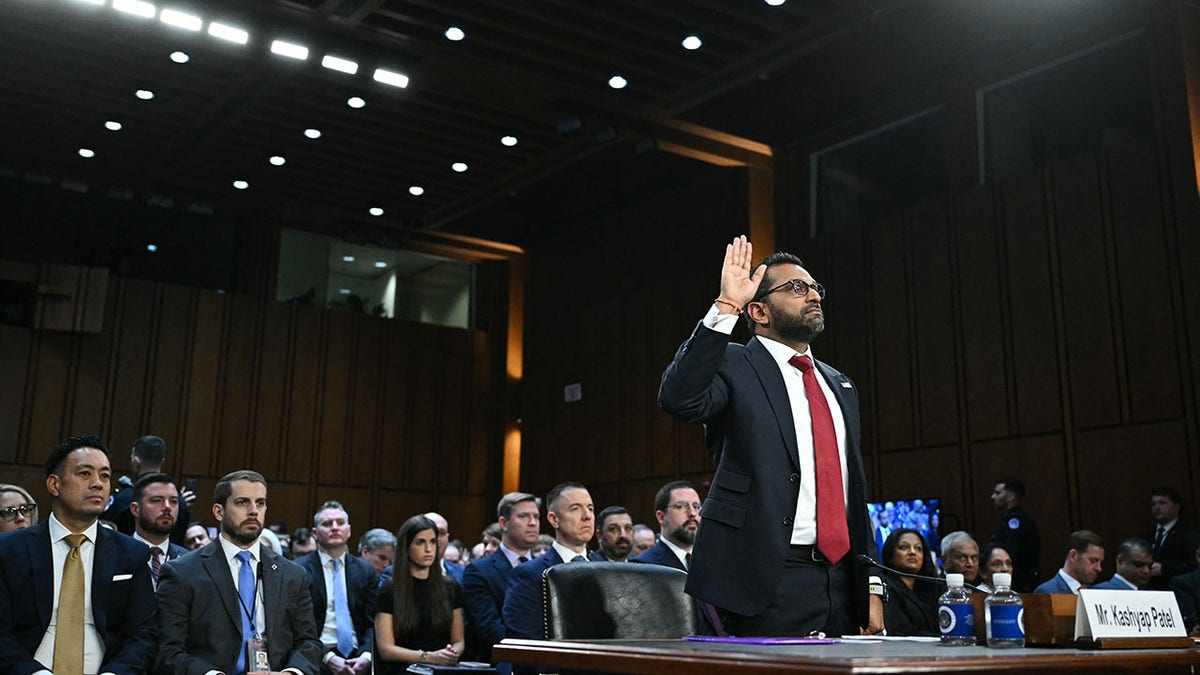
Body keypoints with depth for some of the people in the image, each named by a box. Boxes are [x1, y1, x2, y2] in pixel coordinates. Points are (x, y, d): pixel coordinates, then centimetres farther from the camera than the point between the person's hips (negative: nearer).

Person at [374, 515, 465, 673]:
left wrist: (453, 653, -8)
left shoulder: (451, 588, 13)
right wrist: (428, 657, -17)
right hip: (401, 669, -3)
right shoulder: (389, 592, 3)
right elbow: (386, 649, -4)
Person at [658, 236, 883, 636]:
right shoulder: (734, 368, -2)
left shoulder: (839, 385, 19)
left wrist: (871, 587, 14)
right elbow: (678, 398, -26)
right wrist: (725, 308, -24)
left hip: (843, 582, 7)